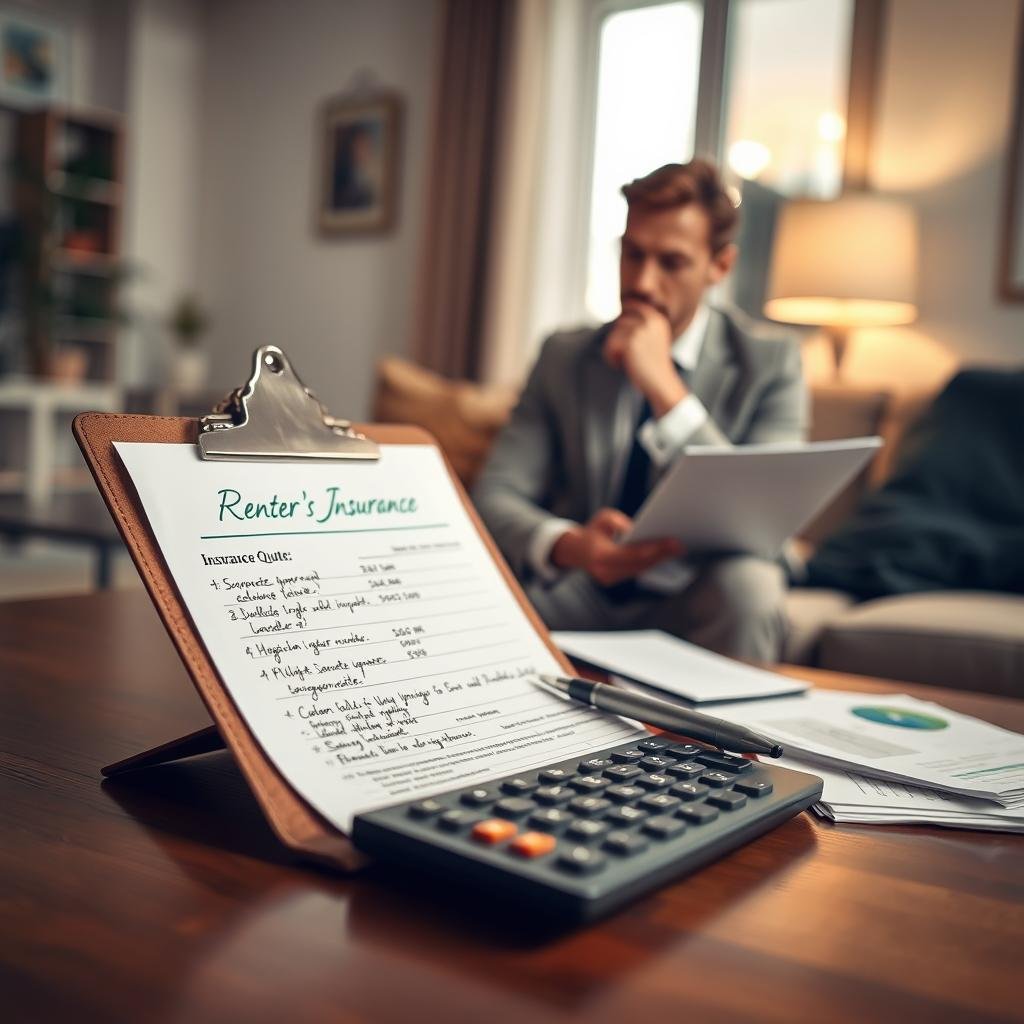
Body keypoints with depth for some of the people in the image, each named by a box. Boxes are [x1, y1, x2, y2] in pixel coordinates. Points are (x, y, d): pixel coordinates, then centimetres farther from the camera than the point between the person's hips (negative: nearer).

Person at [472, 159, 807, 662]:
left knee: (748, 583, -34)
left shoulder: (770, 361, -2)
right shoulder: (564, 354, 5)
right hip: (578, 595, 1)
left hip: (692, 604, -1)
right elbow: (497, 494, -5)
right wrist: (567, 545, -28)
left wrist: (665, 388, -21)